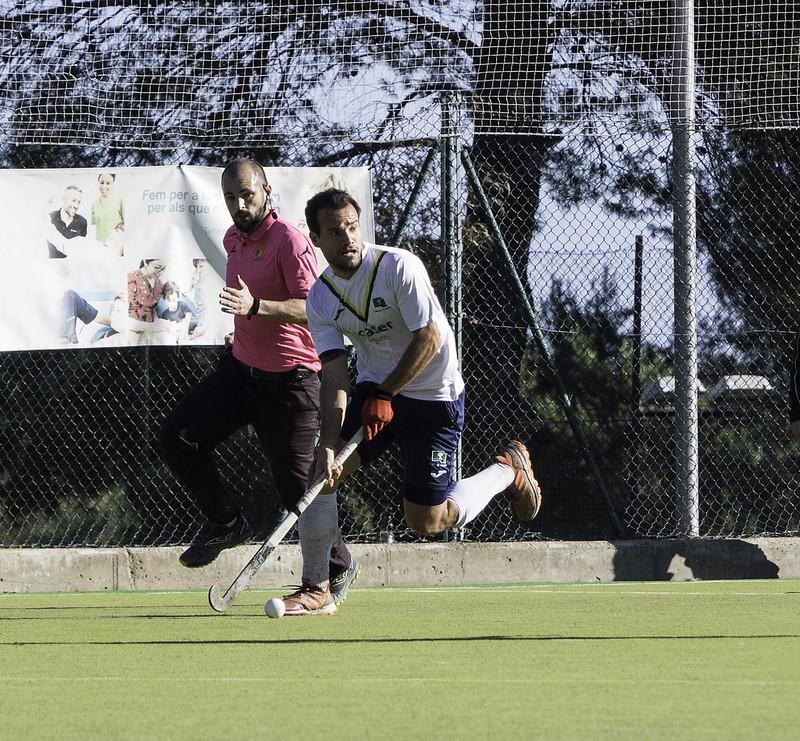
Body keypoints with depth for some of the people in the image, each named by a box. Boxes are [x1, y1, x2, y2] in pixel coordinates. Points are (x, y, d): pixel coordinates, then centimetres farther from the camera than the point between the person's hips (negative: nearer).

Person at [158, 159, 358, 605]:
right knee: (179, 438, -4)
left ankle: (340, 566, 16)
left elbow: (313, 308, -26)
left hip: (289, 380, -8)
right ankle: (227, 524, 13)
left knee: (297, 484, -5)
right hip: (241, 367, 8)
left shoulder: (289, 240, -17)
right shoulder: (233, 240, 9)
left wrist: (257, 307, -38)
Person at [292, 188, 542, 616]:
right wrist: (330, 442, -23)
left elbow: (429, 340, -21)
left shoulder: (398, 267, -21)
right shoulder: (320, 299, -5)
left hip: (433, 399, -5)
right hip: (374, 389, 5)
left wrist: (385, 396, -20)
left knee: (427, 523, -2)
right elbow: (334, 376, -9)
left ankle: (509, 471, 23)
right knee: (320, 472, -13)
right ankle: (315, 590, -3)